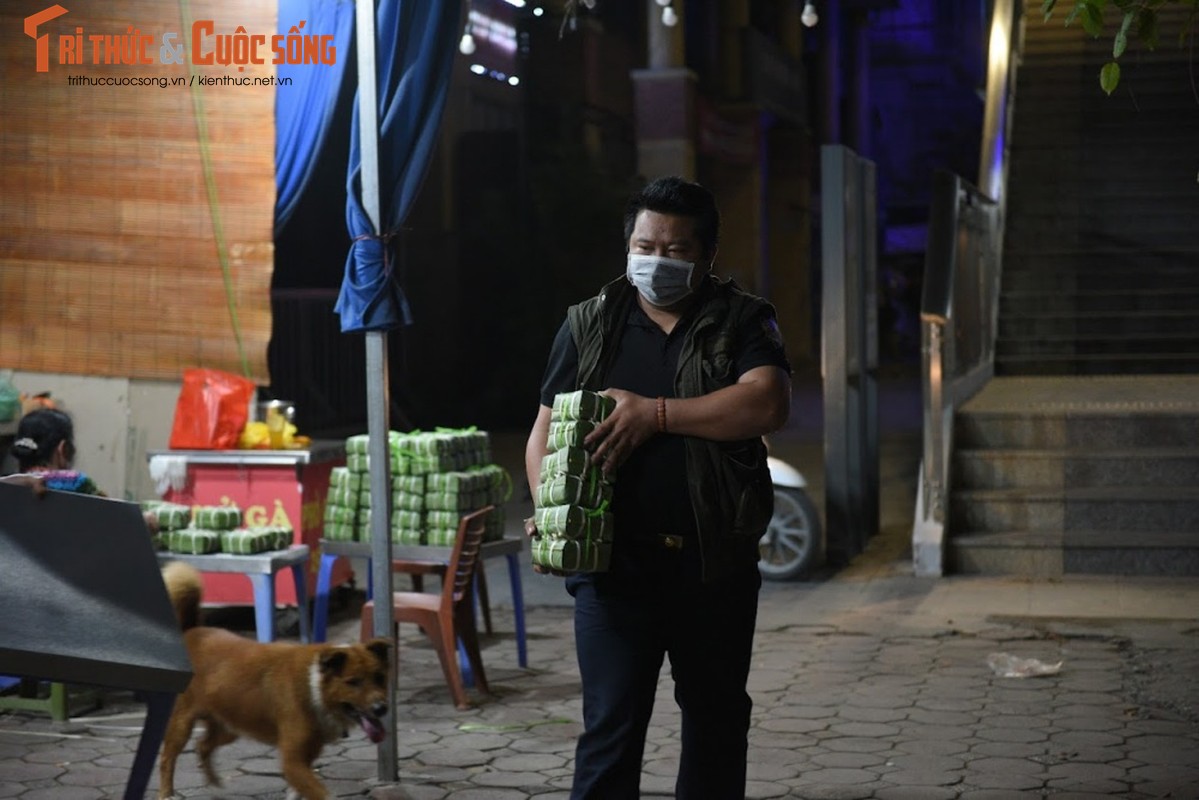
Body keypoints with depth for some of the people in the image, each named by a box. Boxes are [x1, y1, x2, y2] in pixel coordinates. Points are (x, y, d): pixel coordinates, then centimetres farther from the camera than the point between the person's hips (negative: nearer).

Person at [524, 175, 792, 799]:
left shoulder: (741, 322, 4)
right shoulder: (589, 326, 8)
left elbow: (767, 404, -15)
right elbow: (546, 431, 8)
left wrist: (655, 413, -18)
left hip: (717, 566, 1)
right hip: (615, 565, -1)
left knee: (717, 721, 14)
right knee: (609, 731, -3)